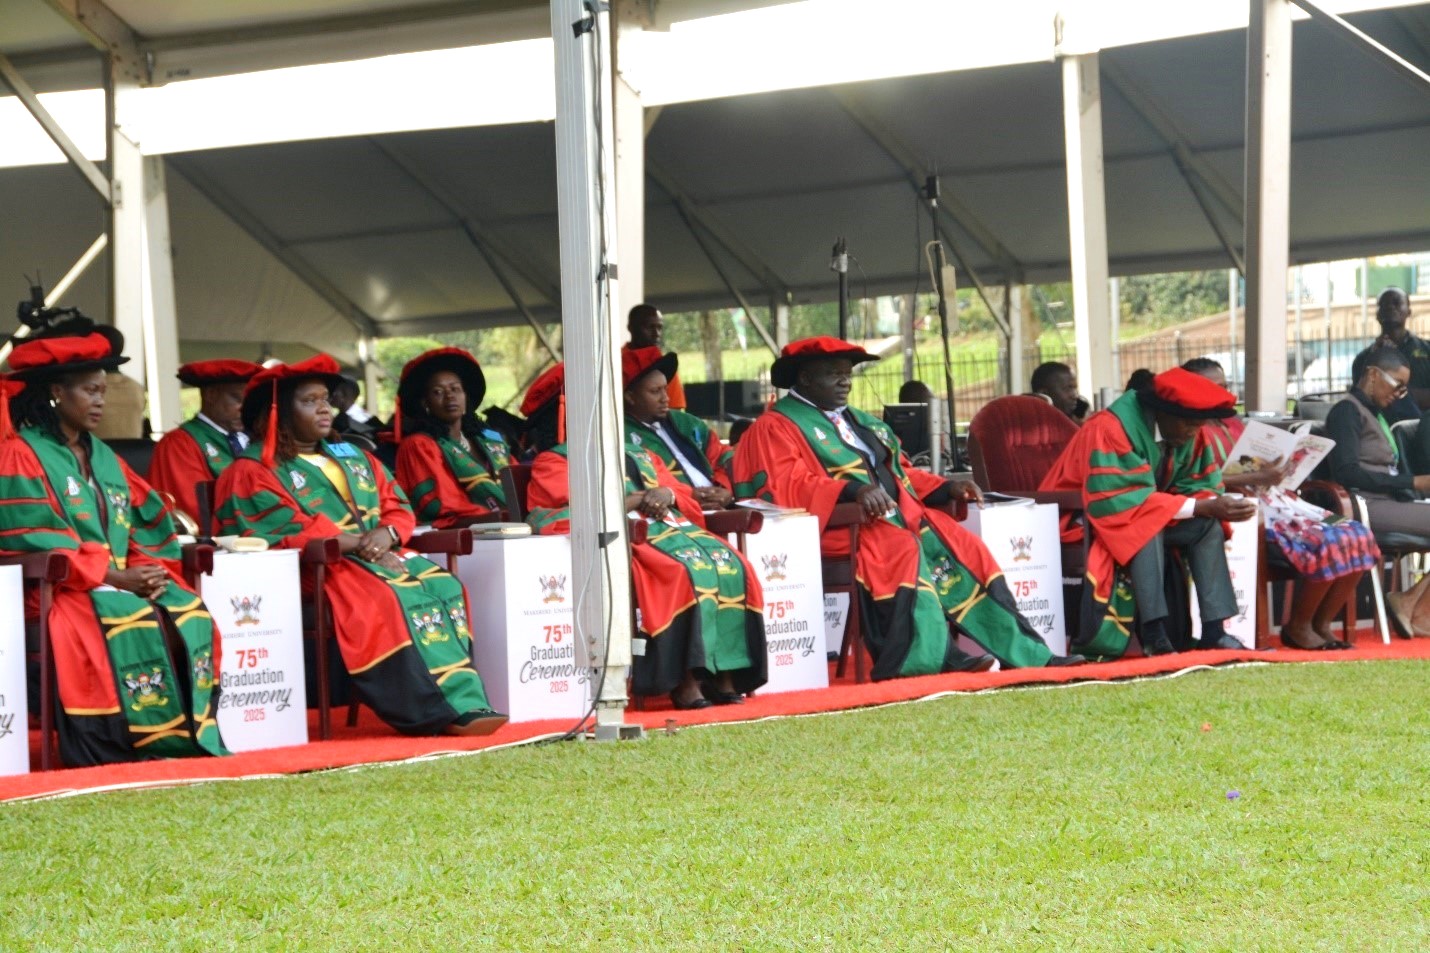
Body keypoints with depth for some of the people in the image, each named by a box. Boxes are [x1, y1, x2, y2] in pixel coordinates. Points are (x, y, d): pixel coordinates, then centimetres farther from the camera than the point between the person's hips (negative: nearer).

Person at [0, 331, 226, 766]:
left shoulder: (104, 457, 20)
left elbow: (150, 525, 15)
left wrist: (150, 572, -7)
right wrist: (113, 577, -17)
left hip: (122, 583, 7)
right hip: (57, 588, -7)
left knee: (190, 613, -20)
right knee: (134, 622, -33)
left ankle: (193, 736, -22)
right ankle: (152, 746, -31)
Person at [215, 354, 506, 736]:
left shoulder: (354, 458, 25)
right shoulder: (253, 472, 4)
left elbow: (398, 507, 15)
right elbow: (288, 530, -11)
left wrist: (386, 533, -9)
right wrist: (356, 543, -18)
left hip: (382, 557, 7)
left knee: (442, 586, -22)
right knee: (385, 597, -34)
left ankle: (464, 701, -33)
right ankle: (434, 713, -39)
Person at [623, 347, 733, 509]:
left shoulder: (685, 423, 23)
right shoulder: (622, 436, -2)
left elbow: (721, 455, 23)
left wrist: (725, 488, 1)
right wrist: (688, 497, -18)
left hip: (719, 508, 7)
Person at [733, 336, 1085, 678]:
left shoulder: (860, 422, 27)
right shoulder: (776, 427, 0)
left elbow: (901, 473, 28)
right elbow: (785, 484, -16)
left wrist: (945, 487, 9)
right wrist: (852, 490, -29)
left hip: (899, 516, 8)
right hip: (837, 524, -8)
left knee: (961, 545, -9)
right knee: (900, 548, -33)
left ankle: (1021, 652, -11)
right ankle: (927, 657, -38)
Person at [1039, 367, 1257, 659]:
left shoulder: (1187, 435, -3)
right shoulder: (1111, 428, -27)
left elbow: (1199, 486, 1)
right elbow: (1118, 501, -32)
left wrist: (1220, 505, -25)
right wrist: (1201, 507, -33)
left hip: (1147, 519, 7)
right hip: (1084, 520, -7)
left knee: (1209, 526, -15)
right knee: (1147, 528, -35)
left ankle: (1214, 629, -21)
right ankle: (1155, 633, -37)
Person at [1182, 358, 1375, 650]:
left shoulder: (1234, 425, 25)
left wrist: (1281, 471, 2)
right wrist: (1256, 478, -22)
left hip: (1273, 499, 9)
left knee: (1357, 536, -10)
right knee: (1326, 544, -27)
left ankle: (1321, 624, -4)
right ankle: (1298, 627, -10)